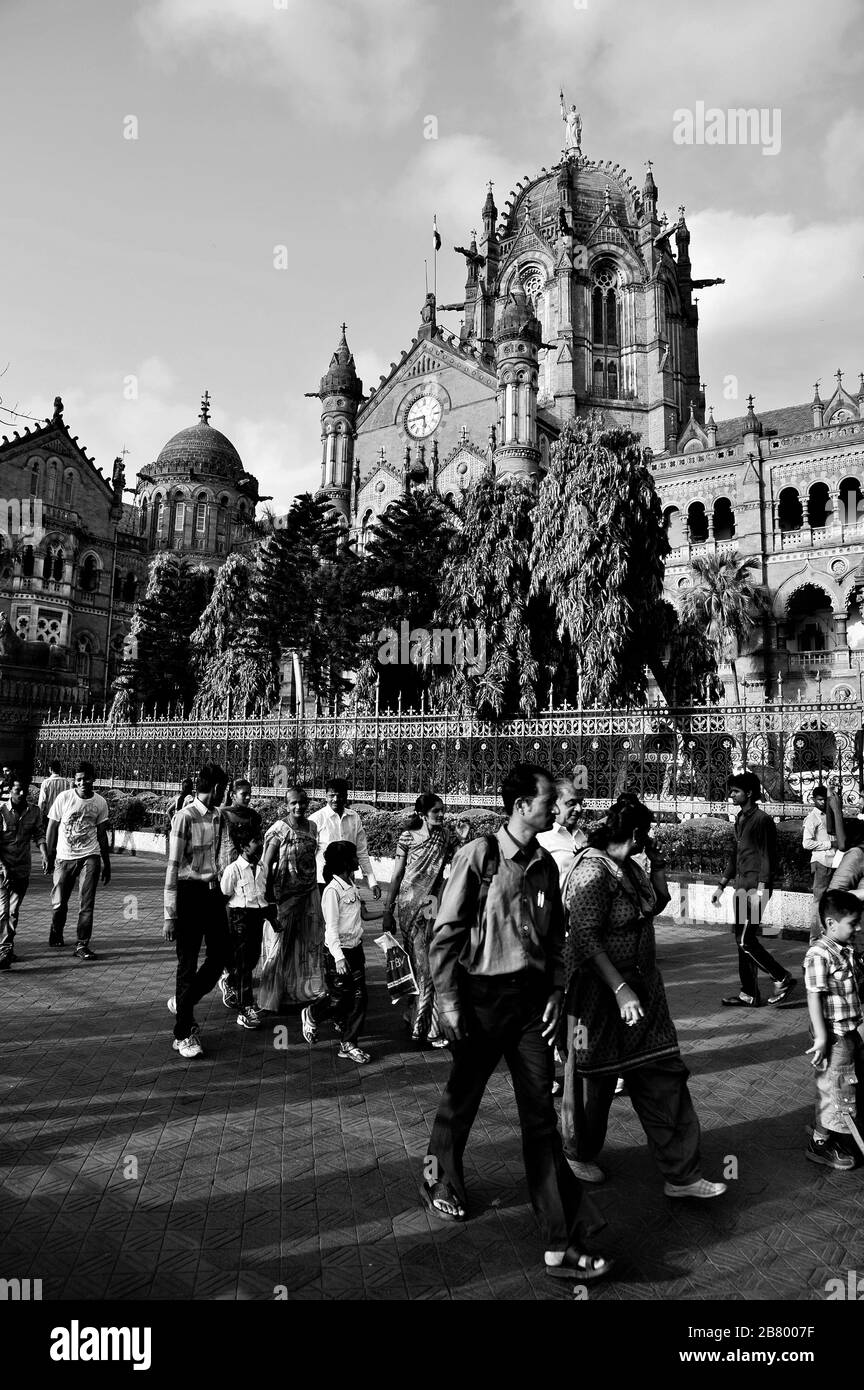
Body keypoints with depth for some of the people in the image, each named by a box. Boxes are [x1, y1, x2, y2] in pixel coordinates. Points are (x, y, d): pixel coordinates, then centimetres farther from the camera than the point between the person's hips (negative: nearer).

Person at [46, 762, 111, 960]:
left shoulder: (100, 802, 1)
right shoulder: (64, 798, -5)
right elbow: (51, 829, 2)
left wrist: (107, 865, 11)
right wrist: (49, 856, 0)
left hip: (89, 857, 0)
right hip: (64, 857, 0)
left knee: (86, 904, -5)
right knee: (59, 903, 6)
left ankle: (82, 946, 1)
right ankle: (56, 933, 35)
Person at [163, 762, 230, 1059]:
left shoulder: (217, 817, 7)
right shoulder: (185, 817, -16)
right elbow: (173, 866, -16)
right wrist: (170, 915, -17)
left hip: (213, 891, 7)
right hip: (190, 893, -7)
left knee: (220, 954, 12)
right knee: (188, 964, 4)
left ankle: (182, 1002, 35)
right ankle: (183, 1034, 19)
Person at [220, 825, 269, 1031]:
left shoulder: (262, 868, 7)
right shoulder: (233, 869, -14)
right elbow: (225, 895, -8)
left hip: (258, 915, 7)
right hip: (240, 915, -6)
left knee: (253, 958, 14)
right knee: (243, 964, -2)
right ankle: (245, 1011, 3)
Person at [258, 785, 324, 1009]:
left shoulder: (312, 827, 5)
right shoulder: (279, 829, -13)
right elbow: (267, 865, -14)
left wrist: (315, 886, 12)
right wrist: (269, 899, -17)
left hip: (309, 893, 6)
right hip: (284, 894, -6)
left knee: (310, 942, 13)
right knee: (279, 944, 3)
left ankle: (304, 990, 29)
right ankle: (271, 998, 17)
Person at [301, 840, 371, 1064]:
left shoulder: (352, 886, 7)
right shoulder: (332, 890, -18)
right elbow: (331, 927, -19)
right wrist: (338, 957, -24)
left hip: (355, 948, 8)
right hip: (338, 951, -8)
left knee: (359, 997, 5)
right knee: (339, 999, 3)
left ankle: (348, 1045, 14)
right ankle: (311, 1015, 33)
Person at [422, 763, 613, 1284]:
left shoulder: (545, 864, 3)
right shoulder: (479, 855, -14)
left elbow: (555, 935, 13)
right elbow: (446, 932, -12)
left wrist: (556, 991, 4)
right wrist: (448, 1001, -12)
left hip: (532, 997, 4)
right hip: (483, 994, -4)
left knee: (542, 1114, 5)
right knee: (462, 1098, 17)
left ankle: (560, 1245, 14)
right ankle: (440, 1176, 47)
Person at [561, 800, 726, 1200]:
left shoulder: (629, 868, 6)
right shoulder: (592, 871, -23)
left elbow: (654, 906, 20)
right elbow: (586, 939, -27)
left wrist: (658, 867, 7)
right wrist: (620, 990, -30)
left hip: (642, 989, 8)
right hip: (601, 992, -8)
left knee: (664, 1079, 9)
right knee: (594, 1078, 12)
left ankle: (681, 1175, 20)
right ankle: (579, 1155, 36)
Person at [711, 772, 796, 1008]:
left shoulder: (761, 820, -11)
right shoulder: (740, 819, 15)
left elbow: (768, 857, -15)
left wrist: (760, 890, -21)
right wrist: (722, 886, 21)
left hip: (756, 887, -9)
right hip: (742, 886, 9)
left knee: (745, 940, -10)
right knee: (743, 940, 10)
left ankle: (783, 979, 6)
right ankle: (749, 995, 17)